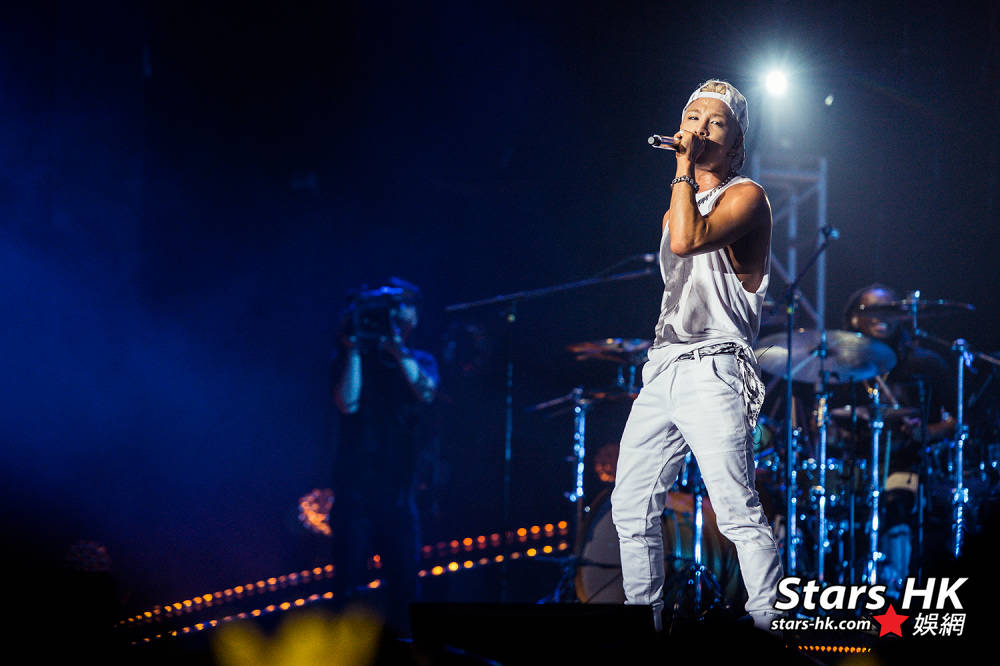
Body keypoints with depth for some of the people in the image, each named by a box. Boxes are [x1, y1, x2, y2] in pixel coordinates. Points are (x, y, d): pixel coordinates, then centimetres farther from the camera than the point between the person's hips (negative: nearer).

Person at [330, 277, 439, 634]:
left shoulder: (419, 361, 13)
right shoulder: (347, 361, 6)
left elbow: (426, 391, -8)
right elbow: (347, 404, -12)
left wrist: (396, 349, -10)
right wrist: (354, 351, -10)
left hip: (399, 484, 2)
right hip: (356, 482, -2)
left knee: (404, 580, -3)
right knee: (351, 582, -8)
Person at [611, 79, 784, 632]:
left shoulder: (745, 197, -3)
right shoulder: (679, 204, 22)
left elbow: (687, 240, -21)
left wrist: (686, 167, -15)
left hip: (713, 373, -8)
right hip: (662, 372, 8)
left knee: (738, 513, -15)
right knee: (631, 507, 6)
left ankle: (767, 625, -14)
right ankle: (643, 624, 15)